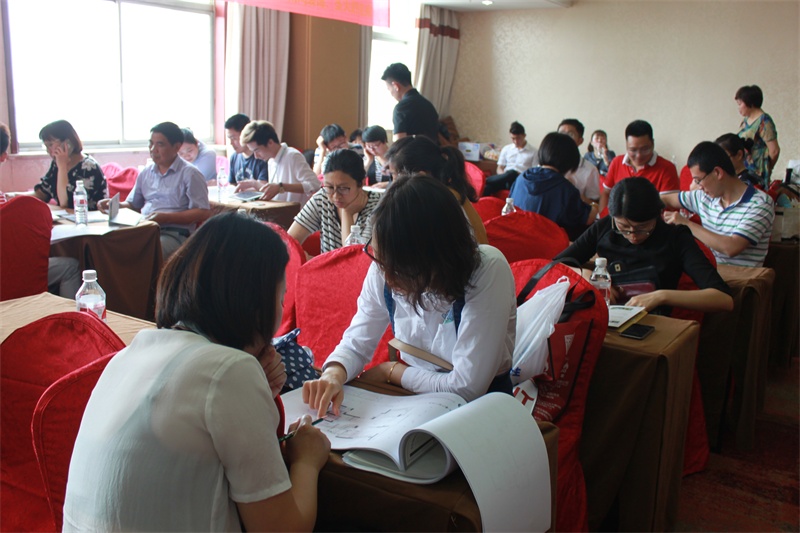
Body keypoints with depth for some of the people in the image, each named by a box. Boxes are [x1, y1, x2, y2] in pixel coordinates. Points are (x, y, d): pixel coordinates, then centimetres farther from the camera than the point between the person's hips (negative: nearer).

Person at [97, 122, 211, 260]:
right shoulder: (146, 173, 21)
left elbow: (203, 213, -6)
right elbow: (133, 205, 30)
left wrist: (166, 217, -13)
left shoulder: (190, 174, 1)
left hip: (174, 234, -6)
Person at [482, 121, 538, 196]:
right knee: (488, 187, -34)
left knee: (512, 173, -40)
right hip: (505, 179, 2)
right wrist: (504, 175, -6)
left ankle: (484, 181, -34)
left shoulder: (533, 151, 10)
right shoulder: (506, 149, 20)